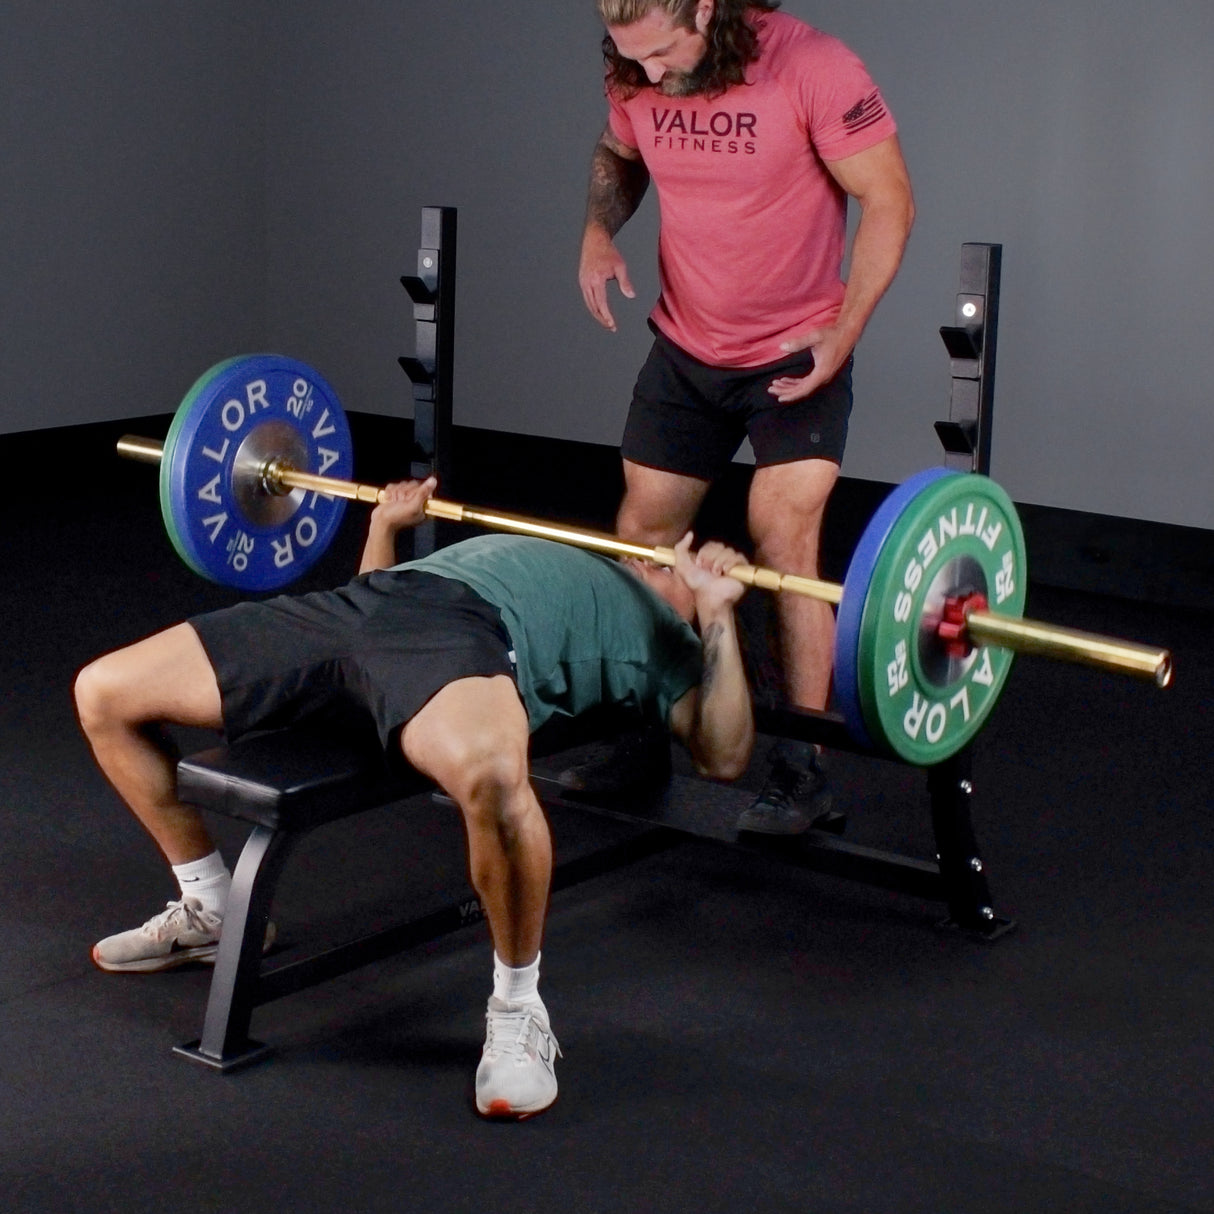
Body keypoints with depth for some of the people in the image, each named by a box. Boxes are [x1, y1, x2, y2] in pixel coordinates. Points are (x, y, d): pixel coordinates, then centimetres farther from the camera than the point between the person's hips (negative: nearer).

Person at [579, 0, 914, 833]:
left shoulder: (815, 70, -22)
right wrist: (600, 230, -7)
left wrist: (844, 333, -23)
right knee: (641, 536, 9)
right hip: (686, 347, 6)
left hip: (797, 352, -5)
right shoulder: (637, 80, -7)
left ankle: (803, 767, -4)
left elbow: (889, 202, -16)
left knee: (784, 545, -13)